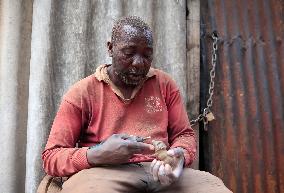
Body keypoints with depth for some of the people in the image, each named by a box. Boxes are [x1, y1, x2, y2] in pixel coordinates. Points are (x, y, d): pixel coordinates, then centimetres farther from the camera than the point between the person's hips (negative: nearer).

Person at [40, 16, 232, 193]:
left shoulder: (165, 84, 16)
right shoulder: (81, 93, 7)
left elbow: (184, 134, 19)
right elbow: (51, 157, 6)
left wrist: (180, 155, -6)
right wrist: (97, 155, -14)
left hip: (162, 172, 3)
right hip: (105, 173, -2)